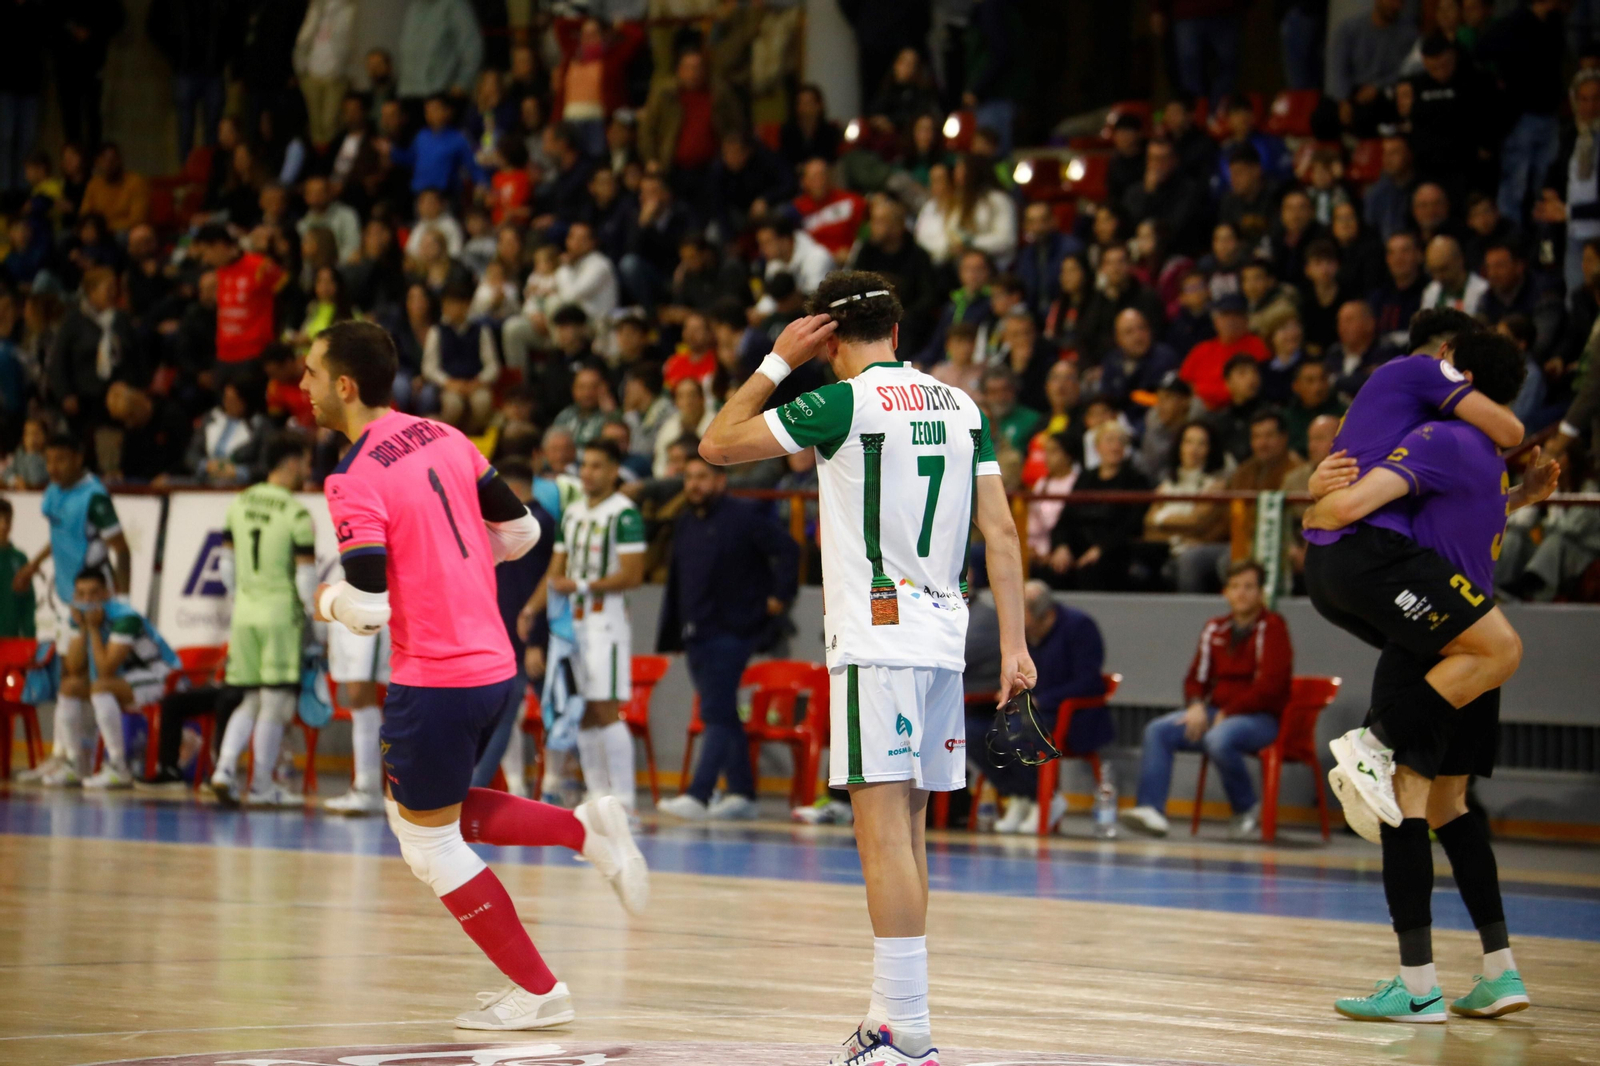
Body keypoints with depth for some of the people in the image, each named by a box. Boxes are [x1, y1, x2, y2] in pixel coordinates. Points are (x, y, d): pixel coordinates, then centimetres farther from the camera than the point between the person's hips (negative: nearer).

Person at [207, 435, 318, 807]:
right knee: (276, 704, 3)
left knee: (251, 702, 15)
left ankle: (224, 767, -2)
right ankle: (261, 786, 7)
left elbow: (227, 563, 13)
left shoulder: (240, 505, 7)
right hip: (281, 614, -6)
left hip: (244, 612, 6)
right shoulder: (297, 515, -12)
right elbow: (307, 576, -13)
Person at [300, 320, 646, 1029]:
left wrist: (329, 600, 0)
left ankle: (538, 992, 10)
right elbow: (521, 530, 12)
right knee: (415, 812, 24)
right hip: (493, 662, 8)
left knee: (429, 843, 8)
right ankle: (583, 829, 9)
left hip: (433, 678, -8)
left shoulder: (355, 481, -17)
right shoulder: (443, 438, 7)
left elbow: (369, 608, -22)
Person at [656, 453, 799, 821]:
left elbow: (787, 551, -10)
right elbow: (676, 581, 18)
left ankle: (698, 796, -20)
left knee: (718, 714, -13)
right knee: (724, 716, 12)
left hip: (731, 632, -8)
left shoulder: (746, 516, -7)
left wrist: (780, 595, -13)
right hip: (696, 635, 8)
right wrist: (671, 633, 15)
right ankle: (742, 793, 19)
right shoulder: (685, 525, 15)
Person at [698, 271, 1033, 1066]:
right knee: (905, 829, 13)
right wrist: (1013, 644, 9)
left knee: (883, 829, -9)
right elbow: (1000, 531, 8)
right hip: (943, 636, 7)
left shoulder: (843, 402, -7)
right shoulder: (959, 405, 12)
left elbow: (717, 445, 1)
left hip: (877, 635, -7)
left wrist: (777, 362, 9)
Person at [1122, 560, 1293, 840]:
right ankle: (1151, 809, -26)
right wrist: (1196, 706, -5)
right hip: (1215, 713, 6)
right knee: (1157, 731, -15)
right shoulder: (1215, 629, 14)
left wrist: (1227, 714, -16)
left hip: (1261, 718, -6)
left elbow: (1270, 684, -14)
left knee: (1219, 739, -37)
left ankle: (1248, 812, -15)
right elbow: (1196, 678, 18)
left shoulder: (1272, 627, -5)